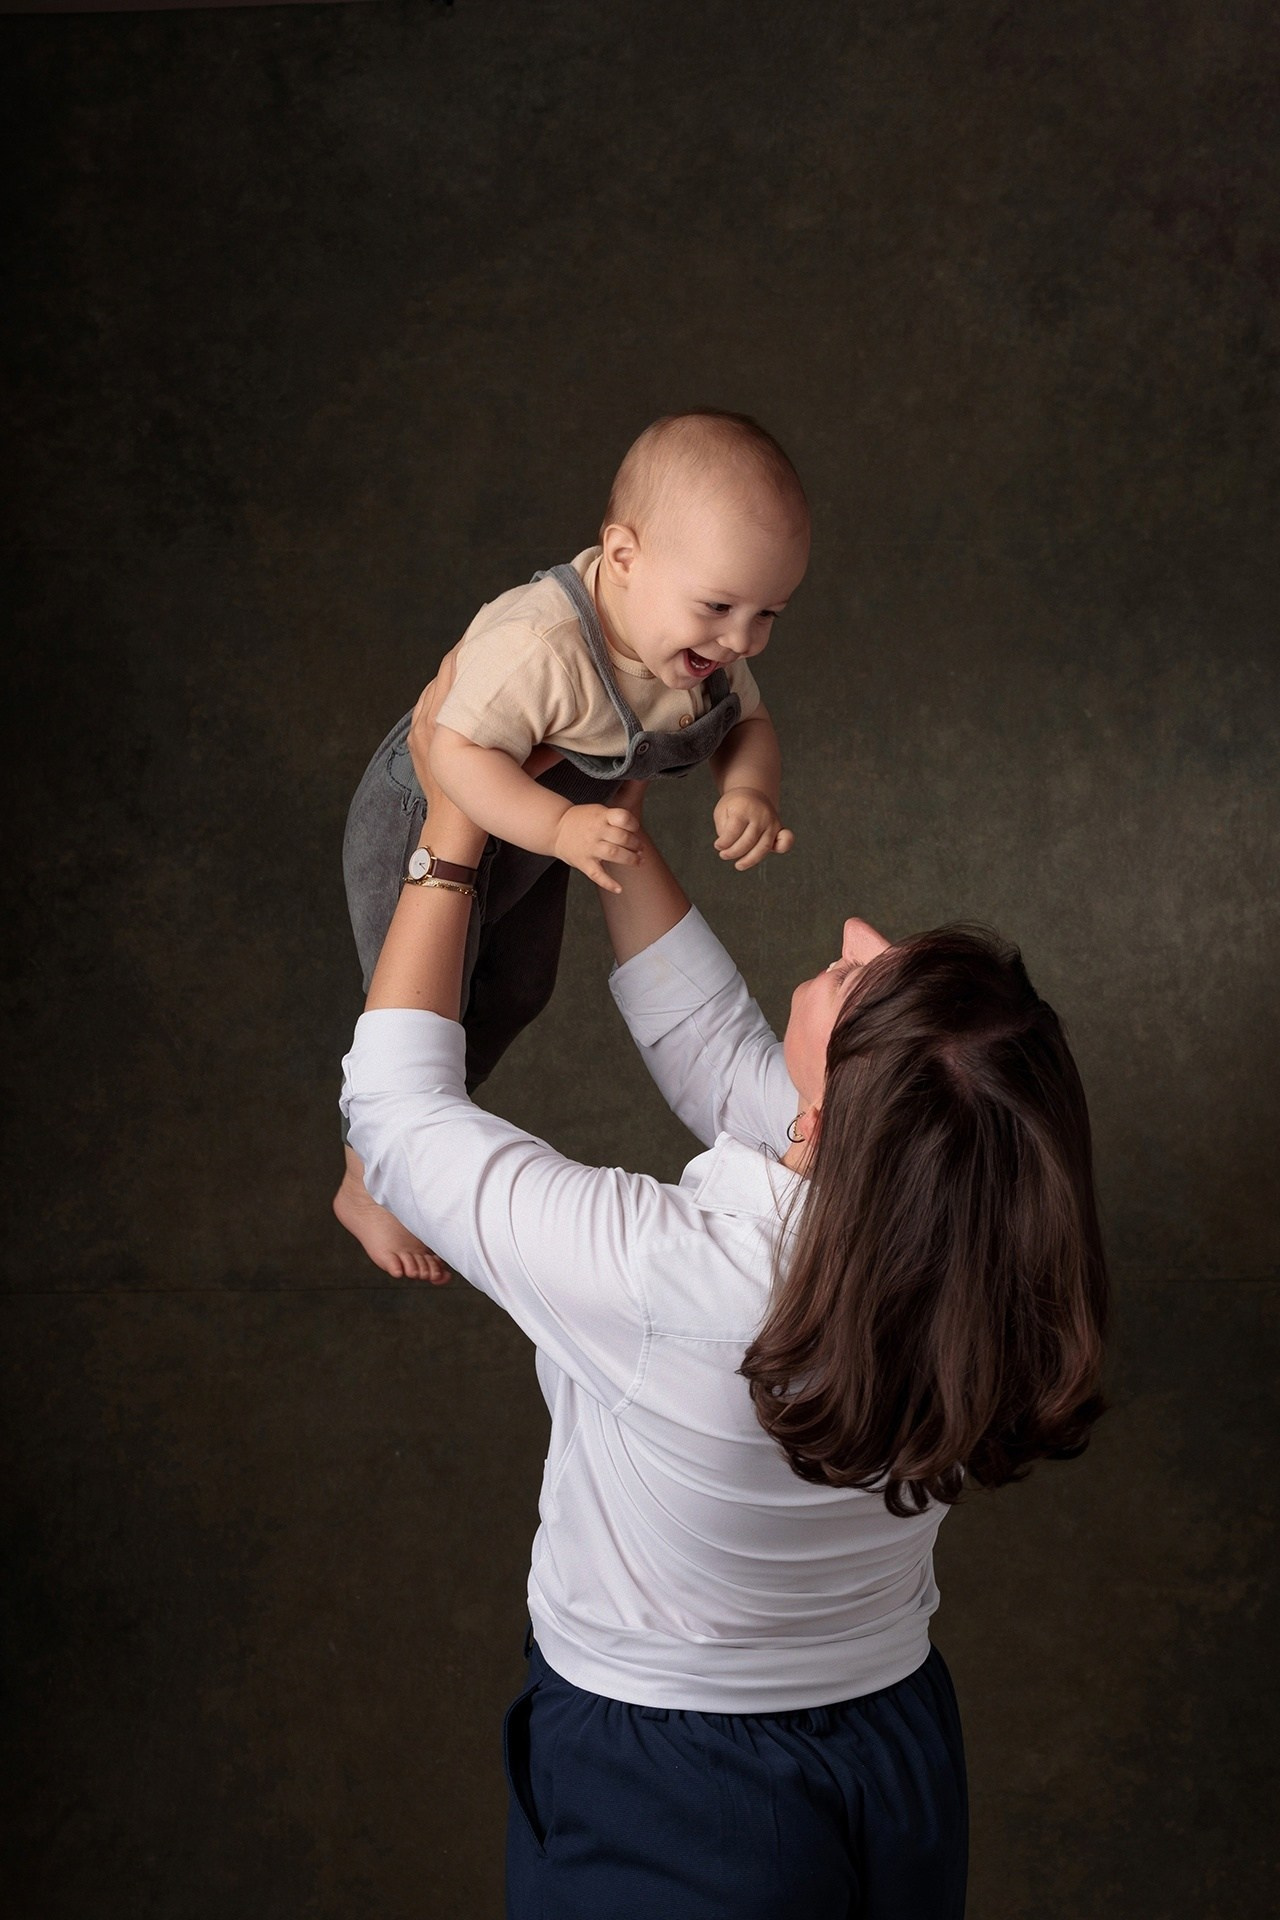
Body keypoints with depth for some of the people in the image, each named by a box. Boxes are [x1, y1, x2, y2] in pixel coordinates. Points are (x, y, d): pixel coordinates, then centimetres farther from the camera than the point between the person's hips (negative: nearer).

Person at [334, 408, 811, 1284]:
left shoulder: (703, 643, -21)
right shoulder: (539, 645, -45)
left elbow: (748, 724, -7)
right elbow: (459, 751, -43)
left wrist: (749, 793, -27)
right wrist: (561, 827, -53)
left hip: (531, 833, 8)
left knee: (516, 994, 28)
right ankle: (367, 1188, 40)